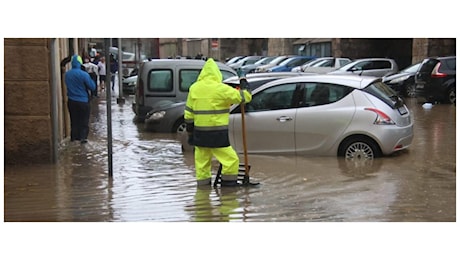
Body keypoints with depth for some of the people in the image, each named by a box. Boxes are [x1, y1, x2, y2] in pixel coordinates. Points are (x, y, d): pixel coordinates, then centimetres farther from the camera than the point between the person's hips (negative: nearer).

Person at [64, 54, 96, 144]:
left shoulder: (67, 74, -1)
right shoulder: (84, 74, -19)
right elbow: (92, 87, -12)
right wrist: (89, 79, 3)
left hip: (71, 101, 5)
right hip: (83, 101, -4)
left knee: (74, 120, 17)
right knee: (84, 121, 8)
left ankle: (74, 137, 21)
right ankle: (83, 137, 4)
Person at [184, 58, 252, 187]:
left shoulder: (194, 88, 6)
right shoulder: (221, 89, -11)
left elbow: (188, 113, 10)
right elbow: (242, 97, -6)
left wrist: (190, 131, 19)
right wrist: (245, 92, 17)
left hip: (199, 133, 6)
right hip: (217, 133, -6)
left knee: (202, 162, 14)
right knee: (231, 160, 2)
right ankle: (228, 186, 1)